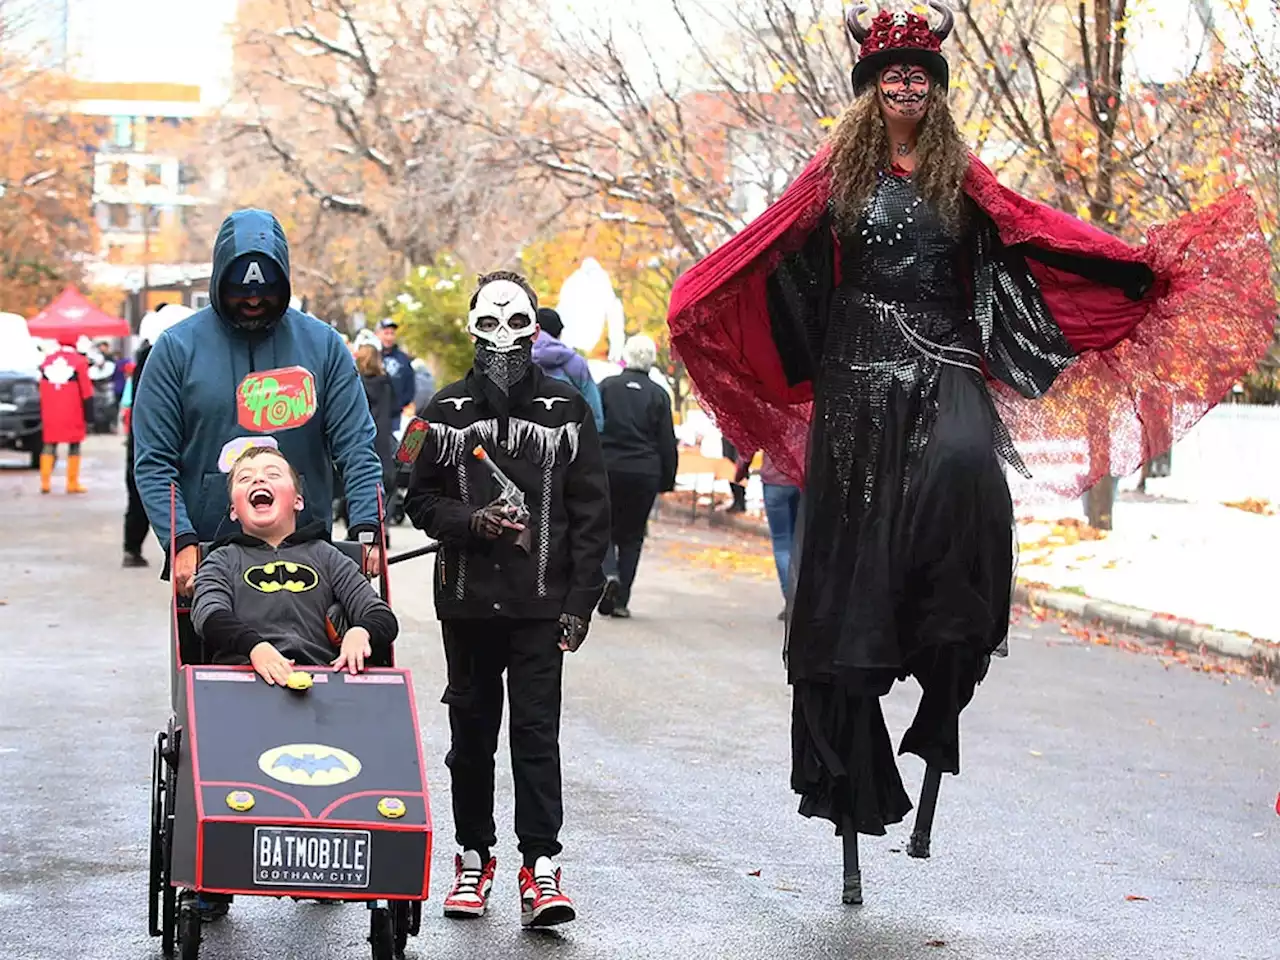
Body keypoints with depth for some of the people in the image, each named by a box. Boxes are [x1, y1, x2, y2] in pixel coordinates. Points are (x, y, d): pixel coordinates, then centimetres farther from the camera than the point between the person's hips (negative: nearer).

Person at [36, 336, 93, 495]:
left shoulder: (47, 360, 6)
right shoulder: (79, 361, -8)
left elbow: (42, 391, 12)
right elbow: (86, 392, -9)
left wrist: (43, 416, 20)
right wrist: (89, 416, -4)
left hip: (50, 415, 4)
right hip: (73, 415, -4)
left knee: (49, 445, 10)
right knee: (74, 446, 4)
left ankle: (45, 482, 1)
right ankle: (72, 483, 2)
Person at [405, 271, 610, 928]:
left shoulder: (566, 409, 3)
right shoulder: (449, 410, 7)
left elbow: (591, 513, 3)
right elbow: (420, 499, 10)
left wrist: (579, 601, -4)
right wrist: (472, 521, -10)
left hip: (540, 604, -2)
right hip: (466, 601, 2)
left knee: (536, 730, -7)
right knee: (471, 732, 9)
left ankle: (540, 867, -8)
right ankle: (473, 857, 19)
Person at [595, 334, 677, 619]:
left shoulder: (606, 387, 1)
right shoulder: (658, 395, 3)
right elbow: (667, 443, 3)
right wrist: (667, 480, 11)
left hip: (608, 468, -1)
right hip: (644, 473, 1)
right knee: (632, 534, 9)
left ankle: (608, 573, -17)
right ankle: (620, 600, 6)